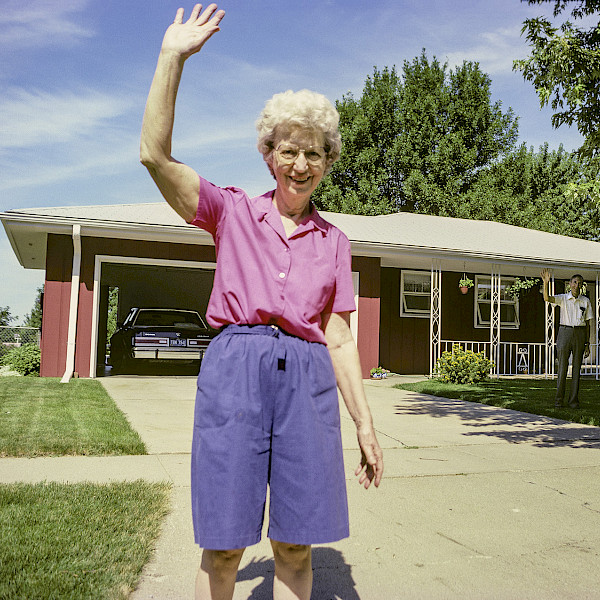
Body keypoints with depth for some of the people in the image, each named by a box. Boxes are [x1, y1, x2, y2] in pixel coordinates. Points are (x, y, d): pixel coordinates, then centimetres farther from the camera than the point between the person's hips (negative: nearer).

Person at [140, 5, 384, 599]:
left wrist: (365, 423, 10)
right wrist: (172, 56, -7)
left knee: (295, 545, 6)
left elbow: (339, 338, 13)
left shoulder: (333, 241, 15)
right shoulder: (233, 211, 9)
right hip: (234, 370, -2)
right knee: (223, 544, 1)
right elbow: (155, 154, -5)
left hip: (307, 380, 2)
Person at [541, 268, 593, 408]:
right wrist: (546, 283, -33)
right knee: (562, 366, -2)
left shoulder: (586, 301, 8)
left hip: (580, 333, 2)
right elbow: (547, 298, -16)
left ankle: (574, 400, 9)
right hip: (565, 332, -1)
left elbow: (588, 323, 9)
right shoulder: (563, 298, 4)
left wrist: (587, 344, 6)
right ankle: (559, 399, 4)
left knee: (577, 368, 3)